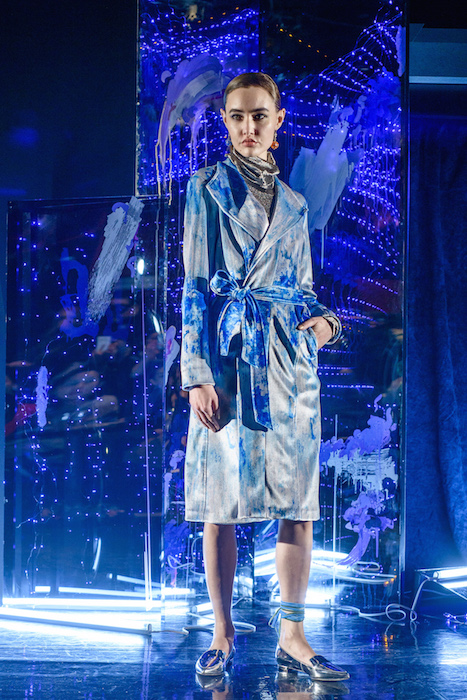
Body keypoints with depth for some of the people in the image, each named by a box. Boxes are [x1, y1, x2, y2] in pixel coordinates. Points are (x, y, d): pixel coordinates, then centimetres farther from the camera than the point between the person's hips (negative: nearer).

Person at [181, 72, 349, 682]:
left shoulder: (292, 202, 16)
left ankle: (292, 638, 6)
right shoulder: (207, 188, 4)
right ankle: (223, 636, 10)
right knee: (221, 501, -1)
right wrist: (198, 373, -11)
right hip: (229, 357, -4)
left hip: (290, 358, 4)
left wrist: (324, 318, -2)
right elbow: (196, 286, -3)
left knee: (300, 500, 0)